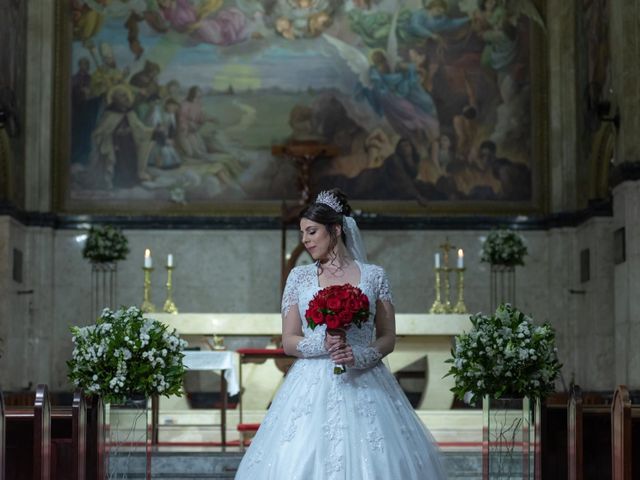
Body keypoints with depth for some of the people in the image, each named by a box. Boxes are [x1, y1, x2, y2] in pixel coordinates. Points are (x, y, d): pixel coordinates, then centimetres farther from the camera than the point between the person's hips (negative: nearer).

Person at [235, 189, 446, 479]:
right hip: (313, 387, 1)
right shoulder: (299, 277, 8)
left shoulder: (373, 276, 5)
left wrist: (360, 355, -13)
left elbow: (388, 338, 6)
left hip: (364, 387, -1)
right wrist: (323, 344, -14)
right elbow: (289, 342, 5)